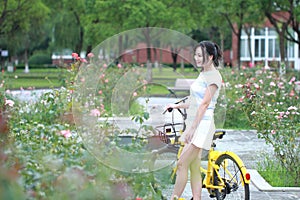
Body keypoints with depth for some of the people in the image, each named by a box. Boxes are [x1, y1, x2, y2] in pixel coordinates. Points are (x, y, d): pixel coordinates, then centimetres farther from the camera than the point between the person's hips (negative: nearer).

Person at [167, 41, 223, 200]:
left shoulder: (214, 76, -10)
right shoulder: (203, 74, 18)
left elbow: (204, 104, -17)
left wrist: (192, 128, -20)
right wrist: (177, 106, 24)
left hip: (202, 124, -9)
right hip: (194, 123, 9)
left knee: (182, 164, -11)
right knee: (194, 168, 6)